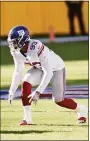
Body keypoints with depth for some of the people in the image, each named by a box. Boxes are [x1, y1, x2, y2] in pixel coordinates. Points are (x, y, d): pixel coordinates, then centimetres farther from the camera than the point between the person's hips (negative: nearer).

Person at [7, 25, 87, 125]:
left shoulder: (36, 48, -40)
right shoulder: (16, 52, -18)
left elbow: (48, 72, -40)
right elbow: (18, 72, -6)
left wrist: (38, 92, -44)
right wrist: (12, 91, -16)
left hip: (56, 68, -6)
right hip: (39, 68, 6)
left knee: (58, 100, -7)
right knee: (25, 83, -21)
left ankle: (81, 110, 23)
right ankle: (27, 118, -14)